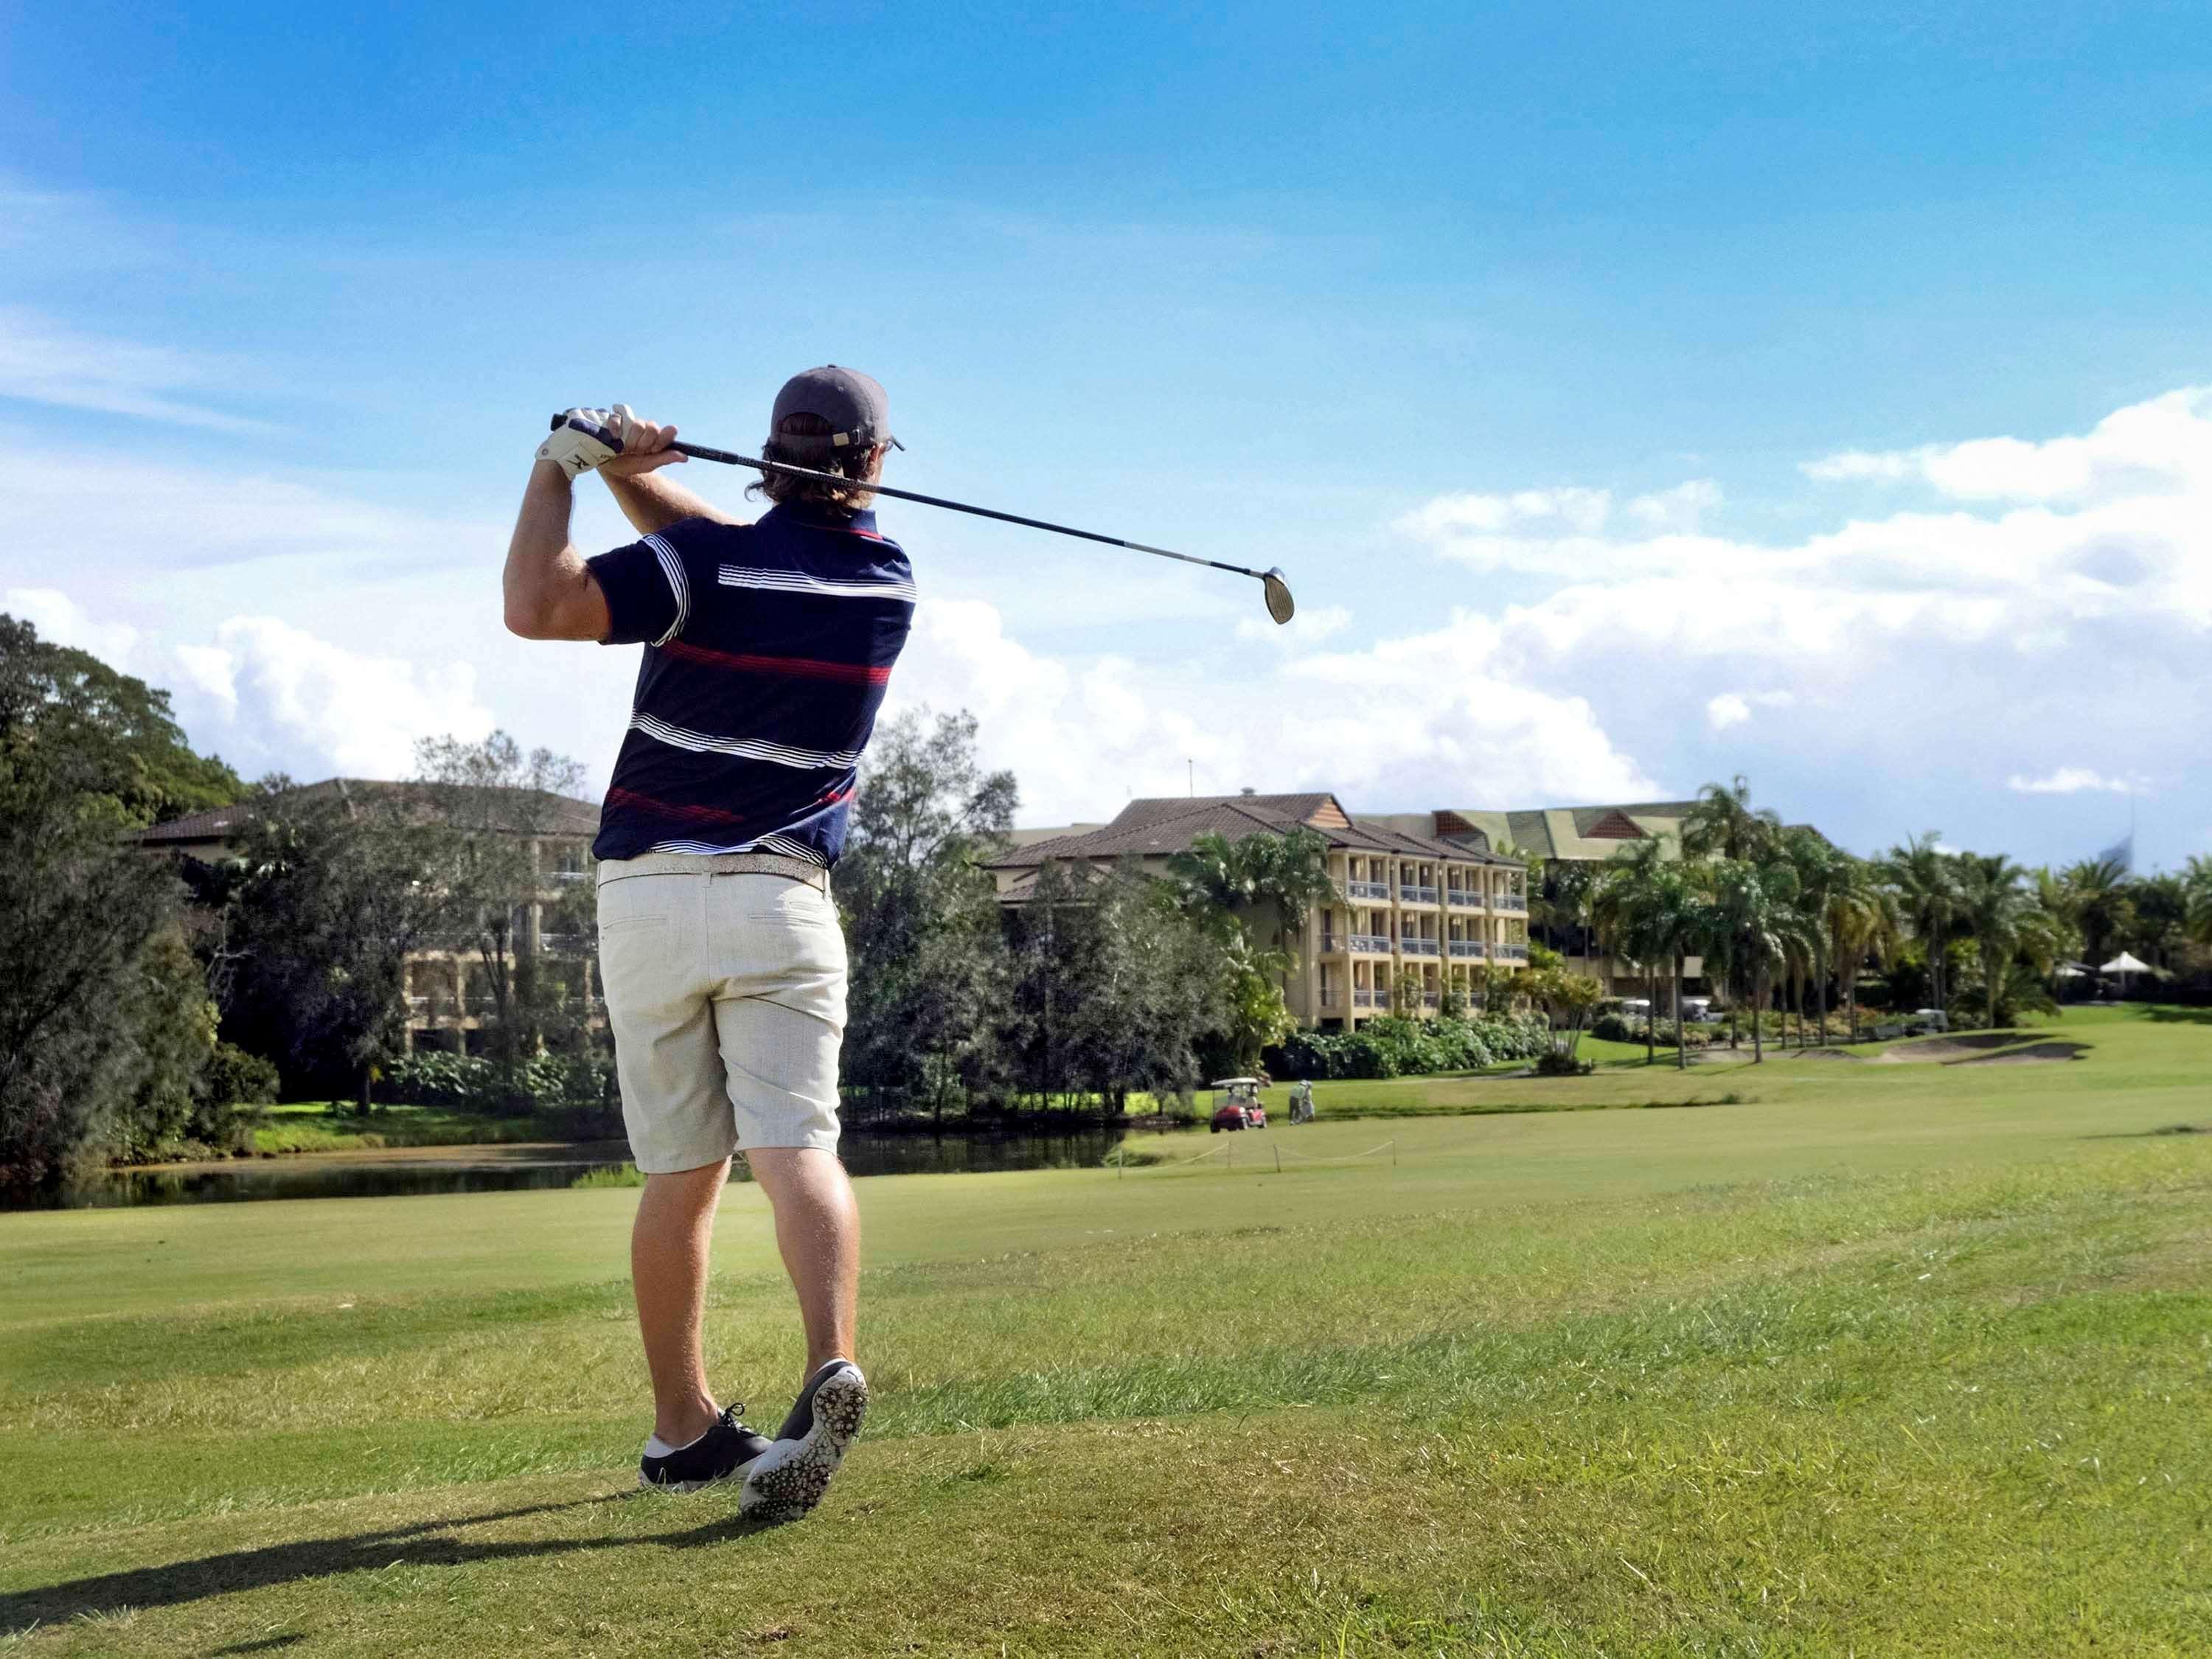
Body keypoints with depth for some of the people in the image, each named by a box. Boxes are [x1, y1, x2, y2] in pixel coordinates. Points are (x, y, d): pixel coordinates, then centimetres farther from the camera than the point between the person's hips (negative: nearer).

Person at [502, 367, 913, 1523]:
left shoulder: (705, 564, -8)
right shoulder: (889, 581, 6)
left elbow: (535, 605, -17)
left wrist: (560, 469, -5)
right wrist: (627, 467, 9)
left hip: (649, 896, 0)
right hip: (782, 900, 1)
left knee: (681, 1176, 8)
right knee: (797, 1146, -9)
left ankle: (682, 1426, 18)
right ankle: (830, 1366, -32)